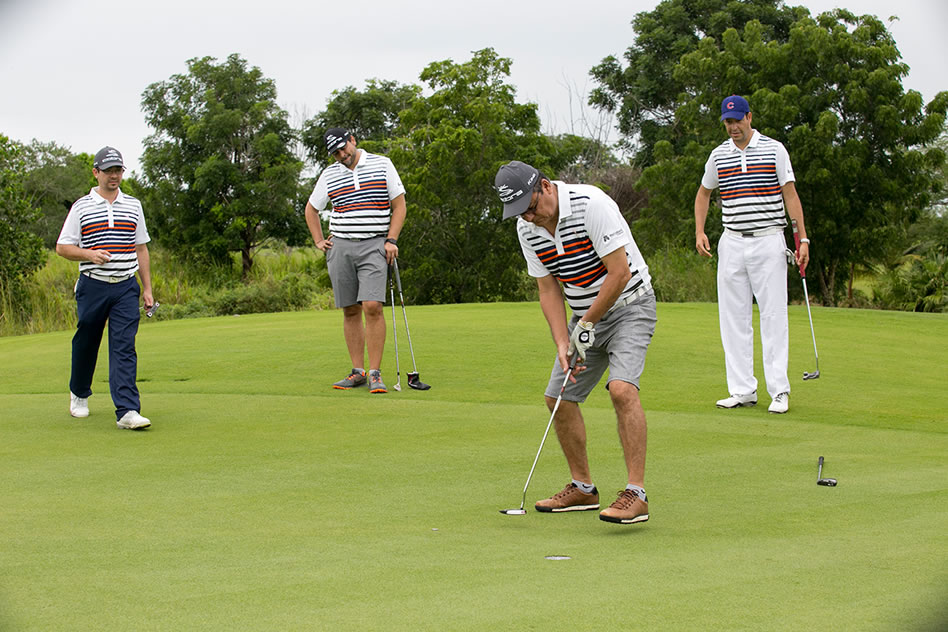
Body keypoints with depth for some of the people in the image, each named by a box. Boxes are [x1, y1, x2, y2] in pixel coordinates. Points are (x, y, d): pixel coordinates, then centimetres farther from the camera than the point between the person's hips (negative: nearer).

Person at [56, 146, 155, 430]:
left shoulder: (133, 206, 11)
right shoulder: (82, 207, 2)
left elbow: (141, 249, 15)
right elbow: (62, 247, 3)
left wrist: (147, 288, 11)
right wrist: (89, 254, -15)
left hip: (126, 287, 1)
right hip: (92, 286, -1)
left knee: (124, 347, -9)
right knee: (86, 343, 10)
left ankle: (127, 411, -17)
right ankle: (79, 394, 35)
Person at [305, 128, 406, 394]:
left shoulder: (382, 164, 3)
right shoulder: (329, 175, 10)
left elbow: (399, 204, 5)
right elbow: (311, 209, 24)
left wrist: (391, 240, -4)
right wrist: (318, 241, 14)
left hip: (374, 246, -3)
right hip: (340, 247, 3)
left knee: (372, 307, -15)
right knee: (350, 311, 3)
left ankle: (375, 373, -12)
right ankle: (358, 371, 9)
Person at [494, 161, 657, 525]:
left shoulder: (591, 204, -25)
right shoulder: (527, 227, -4)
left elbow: (619, 273, -24)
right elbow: (548, 290, 2)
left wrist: (587, 324, -17)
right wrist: (562, 343, -10)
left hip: (628, 306, -7)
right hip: (586, 315, 7)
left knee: (622, 388, -26)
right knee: (559, 397, 6)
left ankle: (636, 495, -27)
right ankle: (582, 488, 22)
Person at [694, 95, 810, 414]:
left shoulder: (774, 149, 0)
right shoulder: (719, 154, 8)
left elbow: (790, 195, 0)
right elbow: (704, 193, 21)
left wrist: (803, 238, -7)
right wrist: (699, 232, 8)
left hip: (768, 241, -3)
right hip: (732, 244, 3)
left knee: (773, 315, -5)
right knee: (733, 317, 2)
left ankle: (779, 390, -3)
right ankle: (743, 389, 7)